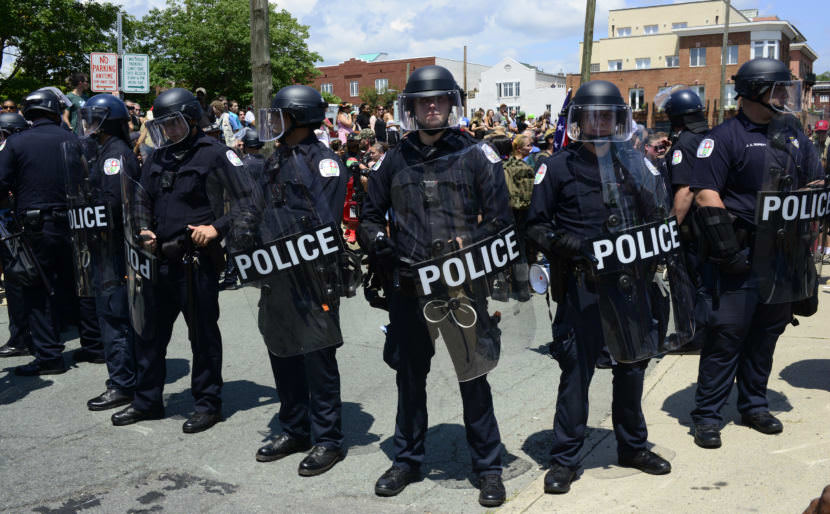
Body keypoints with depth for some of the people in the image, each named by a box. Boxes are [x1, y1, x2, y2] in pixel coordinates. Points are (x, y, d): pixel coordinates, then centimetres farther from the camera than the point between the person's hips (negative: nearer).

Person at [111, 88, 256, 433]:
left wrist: (217, 227, -16)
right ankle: (147, 400, 27)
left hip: (197, 259, -7)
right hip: (161, 259, 7)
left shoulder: (214, 154, -6)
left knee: (203, 333, 4)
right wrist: (145, 230, 5)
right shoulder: (158, 157, 14)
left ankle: (208, 404, 17)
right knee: (149, 330, 13)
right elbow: (145, 204, 24)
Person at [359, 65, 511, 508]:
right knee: (409, 375, 14)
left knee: (472, 376, 5)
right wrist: (376, 239, -2)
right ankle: (407, 459, 31)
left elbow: (499, 221, -2)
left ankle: (488, 466, 20)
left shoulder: (476, 155, -1)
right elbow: (370, 213, 17)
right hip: (408, 287, 3)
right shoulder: (396, 160, 8)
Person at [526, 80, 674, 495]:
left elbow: (652, 217, 17)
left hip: (630, 278, 5)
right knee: (577, 367, -1)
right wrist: (562, 243, -18)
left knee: (632, 360, 14)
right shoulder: (559, 166, -1)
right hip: (582, 283, -4)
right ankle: (565, 458, 12)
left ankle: (632, 445, 33)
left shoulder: (633, 162, 11)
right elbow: (536, 224, -2)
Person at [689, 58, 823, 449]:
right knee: (727, 334, -3)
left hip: (785, 254, 7)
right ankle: (707, 416, 6)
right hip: (742, 256, -7)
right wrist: (728, 249, -20)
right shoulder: (725, 137, -8)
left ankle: (754, 405, 29)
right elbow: (706, 194, -15)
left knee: (767, 332, 15)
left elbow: (816, 183, 22)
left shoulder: (793, 136, 14)